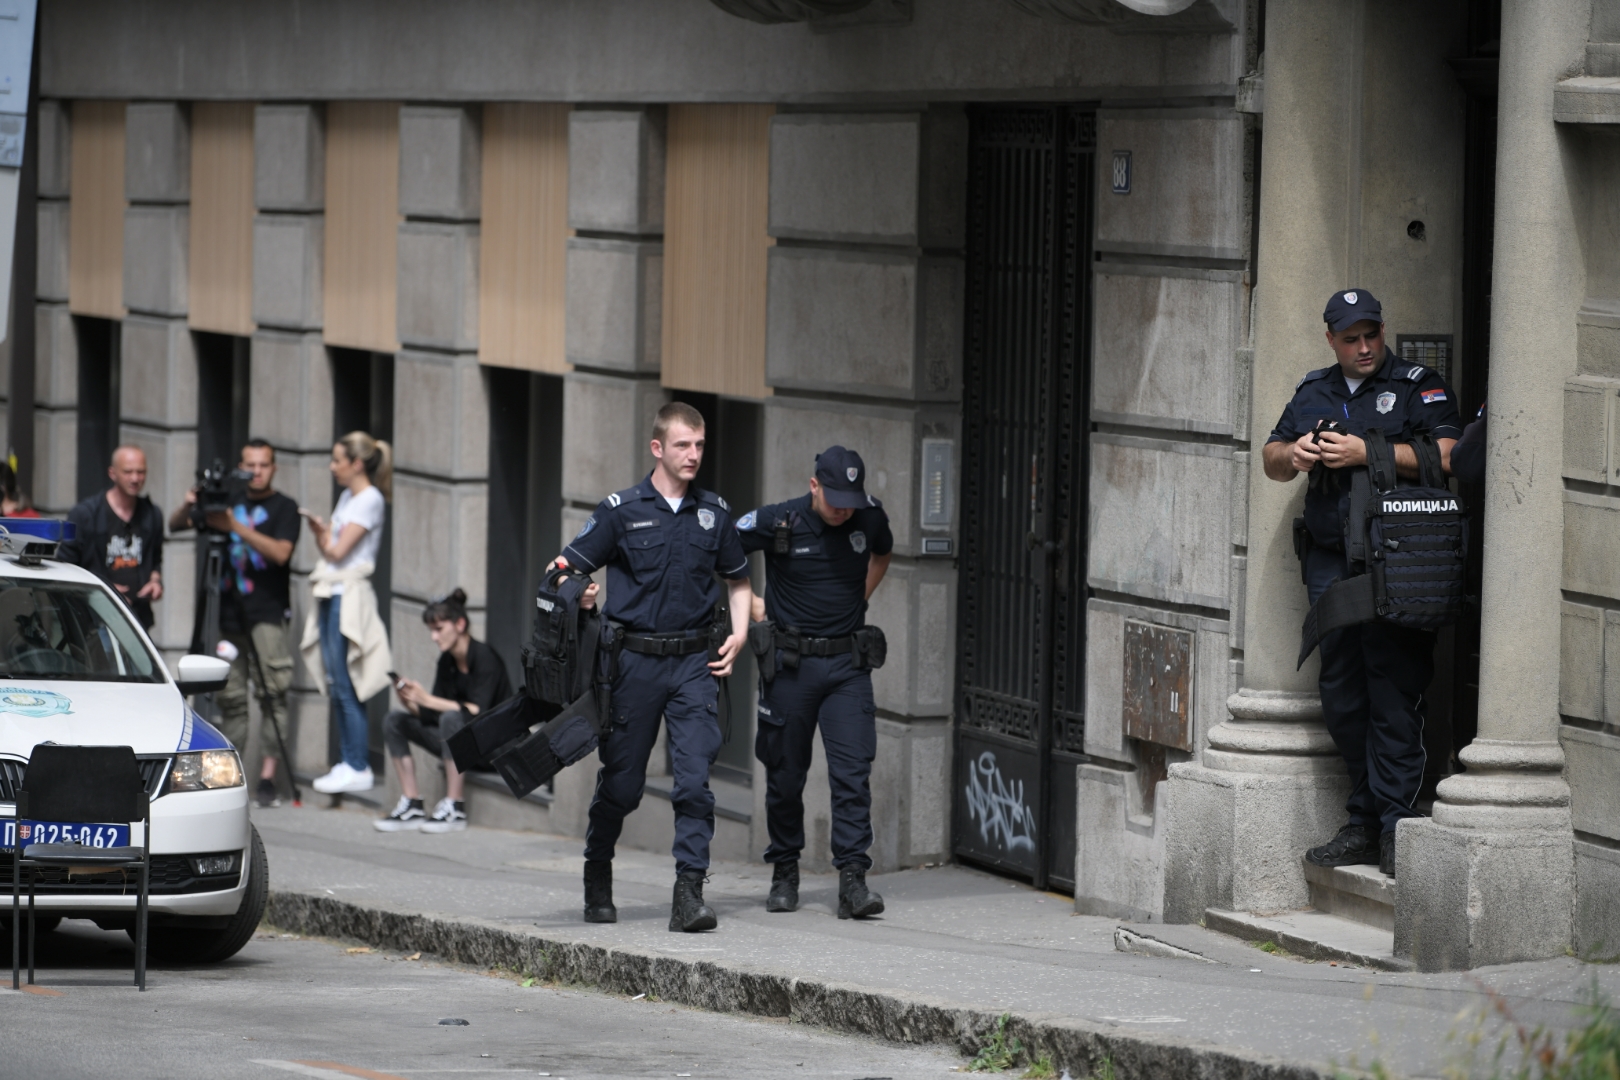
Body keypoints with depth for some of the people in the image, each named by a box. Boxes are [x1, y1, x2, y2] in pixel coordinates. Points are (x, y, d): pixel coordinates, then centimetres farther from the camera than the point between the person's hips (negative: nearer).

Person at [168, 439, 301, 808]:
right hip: (227, 613, 4)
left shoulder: (283, 508, 4)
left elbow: (280, 552, -12)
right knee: (230, 698, 2)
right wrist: (189, 507, -8)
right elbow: (175, 525, 14)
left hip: (266, 615, -4)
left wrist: (236, 527, -19)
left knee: (272, 693, -12)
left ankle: (267, 778, -15)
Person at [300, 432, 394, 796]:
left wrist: (324, 533, 3)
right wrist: (318, 530, 0)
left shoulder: (370, 500, -9)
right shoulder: (347, 497, 18)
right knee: (334, 685, 8)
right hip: (330, 597, 9)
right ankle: (349, 763, 12)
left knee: (346, 686, -9)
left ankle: (358, 769, -7)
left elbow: (339, 550, -14)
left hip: (349, 597, -9)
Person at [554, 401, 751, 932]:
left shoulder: (714, 513, 9)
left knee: (695, 778, -11)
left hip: (694, 663, 2)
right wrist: (575, 594, -24)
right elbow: (564, 567, -2)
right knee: (621, 782, 6)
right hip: (635, 661, -2)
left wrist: (738, 635, 8)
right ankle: (598, 878, 28)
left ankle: (689, 892, -13)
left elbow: (739, 579, 22)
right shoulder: (621, 510, -1)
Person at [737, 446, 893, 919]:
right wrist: (747, 601, 1)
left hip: (847, 663, 1)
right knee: (786, 774, 7)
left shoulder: (870, 518, 0)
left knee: (852, 770, -10)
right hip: (791, 662, -1)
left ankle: (853, 880, -12)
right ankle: (785, 873, 23)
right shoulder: (777, 522, -11)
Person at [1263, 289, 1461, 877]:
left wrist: (1366, 453, -15)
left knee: (1393, 694, -9)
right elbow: (1271, 459, 23)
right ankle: (1364, 824, 15)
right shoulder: (1313, 392, 18)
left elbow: (1445, 457, -12)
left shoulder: (1419, 387, 0)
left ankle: (1394, 825, -6)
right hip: (1330, 560, 6)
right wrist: (1293, 455, 0)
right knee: (1341, 696, 7)